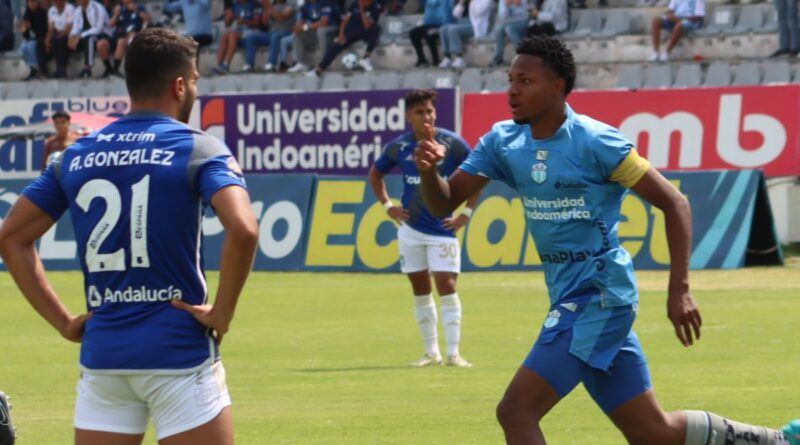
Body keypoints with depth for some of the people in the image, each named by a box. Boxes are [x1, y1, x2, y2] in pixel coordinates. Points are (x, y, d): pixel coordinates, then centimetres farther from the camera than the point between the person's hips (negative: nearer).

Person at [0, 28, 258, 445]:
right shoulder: (198, 149, -5)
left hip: (101, 353, 4)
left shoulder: (76, 156, 10)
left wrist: (62, 321, 11)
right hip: (178, 351, -4)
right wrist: (222, 313, -10)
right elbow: (242, 230, -21)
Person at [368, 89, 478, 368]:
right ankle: (431, 352, 15)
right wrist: (387, 206, 8)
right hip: (411, 228, 3)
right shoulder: (399, 147, 2)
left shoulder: (452, 143, -7)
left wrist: (467, 213, -4)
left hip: (442, 229, -3)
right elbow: (375, 174, 19)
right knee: (420, 289, 7)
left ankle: (453, 353, -8)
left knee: (446, 286, -10)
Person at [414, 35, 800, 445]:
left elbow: (674, 203, -11)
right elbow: (444, 203, 4)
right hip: (568, 299, 7)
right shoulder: (502, 141, 4)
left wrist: (679, 291, -17)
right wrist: (427, 170, -19)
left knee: (515, 411, -18)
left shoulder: (595, 142, -15)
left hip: (599, 296, -7)